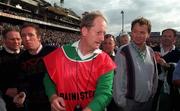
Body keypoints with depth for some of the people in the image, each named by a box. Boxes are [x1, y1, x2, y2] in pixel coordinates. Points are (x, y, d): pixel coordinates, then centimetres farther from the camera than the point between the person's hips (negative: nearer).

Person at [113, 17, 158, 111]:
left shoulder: (150, 52, 2)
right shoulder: (123, 52, -15)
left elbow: (154, 76, 11)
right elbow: (118, 80, -14)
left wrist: (153, 95, 13)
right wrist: (121, 102, -11)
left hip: (148, 102, 5)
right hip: (130, 103, -5)